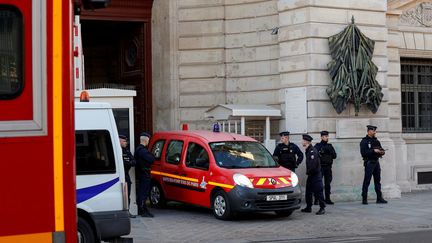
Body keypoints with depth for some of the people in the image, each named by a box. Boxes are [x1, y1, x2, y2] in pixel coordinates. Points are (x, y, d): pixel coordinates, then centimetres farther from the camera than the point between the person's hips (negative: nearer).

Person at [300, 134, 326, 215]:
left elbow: (313, 164, -24)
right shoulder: (308, 151, 14)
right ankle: (308, 207, 23)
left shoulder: (313, 151, -17)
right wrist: (308, 172, 12)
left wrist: (309, 172, -16)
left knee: (318, 191, -9)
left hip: (316, 174, -10)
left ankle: (322, 208, -6)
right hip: (310, 175, 10)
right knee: (308, 191, 14)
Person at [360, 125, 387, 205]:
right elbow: (363, 152, -16)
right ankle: (364, 199, -1)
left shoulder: (376, 141, 16)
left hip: (376, 162, 7)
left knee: (378, 180, 8)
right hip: (369, 162, -7)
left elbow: (381, 149, 19)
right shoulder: (364, 141, -6)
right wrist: (373, 151, -20)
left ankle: (379, 198, 13)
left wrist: (382, 152, -5)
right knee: (367, 181, -5)